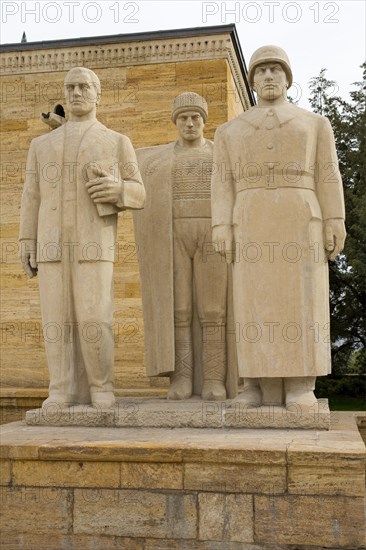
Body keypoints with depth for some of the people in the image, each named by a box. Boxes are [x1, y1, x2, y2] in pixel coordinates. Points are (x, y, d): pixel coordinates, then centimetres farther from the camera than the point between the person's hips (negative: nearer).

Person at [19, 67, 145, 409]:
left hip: (94, 243, -2)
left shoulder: (118, 143, 12)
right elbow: (32, 198, 13)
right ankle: (63, 392, 2)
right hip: (53, 245, 3)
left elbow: (137, 195, 8)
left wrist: (115, 189, -16)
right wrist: (26, 243, 2)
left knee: (94, 318, -11)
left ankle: (100, 388, 3)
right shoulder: (42, 145, 18)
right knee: (58, 317, -3)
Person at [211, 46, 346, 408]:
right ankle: (264, 388, -1)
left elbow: (327, 178, 7)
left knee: (301, 301, -7)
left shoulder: (315, 124, 16)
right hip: (253, 225, 1)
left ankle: (300, 389, -4)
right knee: (257, 303, -5)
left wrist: (334, 225, -4)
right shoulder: (230, 131, 18)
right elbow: (223, 184, 9)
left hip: (300, 222, -1)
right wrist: (222, 229, -4)